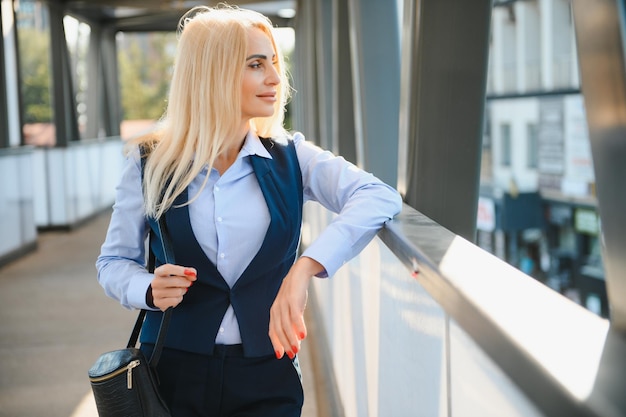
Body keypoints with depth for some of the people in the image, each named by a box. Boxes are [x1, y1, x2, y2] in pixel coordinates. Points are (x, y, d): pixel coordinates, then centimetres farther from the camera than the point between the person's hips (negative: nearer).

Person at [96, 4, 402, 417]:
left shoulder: (291, 158, -2)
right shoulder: (151, 164, -3)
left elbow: (380, 197, -18)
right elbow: (114, 261, 6)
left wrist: (303, 270, -33)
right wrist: (150, 290, -18)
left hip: (268, 375, 1)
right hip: (175, 372, 0)